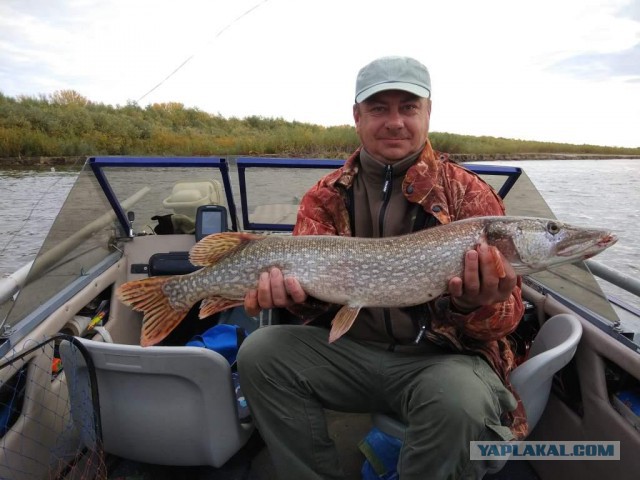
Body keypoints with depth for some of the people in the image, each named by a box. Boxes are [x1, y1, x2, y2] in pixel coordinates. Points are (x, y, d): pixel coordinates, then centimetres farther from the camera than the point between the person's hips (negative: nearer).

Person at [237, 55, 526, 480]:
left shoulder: (470, 194, -5)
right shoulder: (327, 196, 3)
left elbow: (507, 315, -9)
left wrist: (477, 304, -32)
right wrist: (290, 287, -25)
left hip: (441, 356, -2)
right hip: (350, 347, 3)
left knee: (460, 401, -33)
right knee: (260, 354, -16)